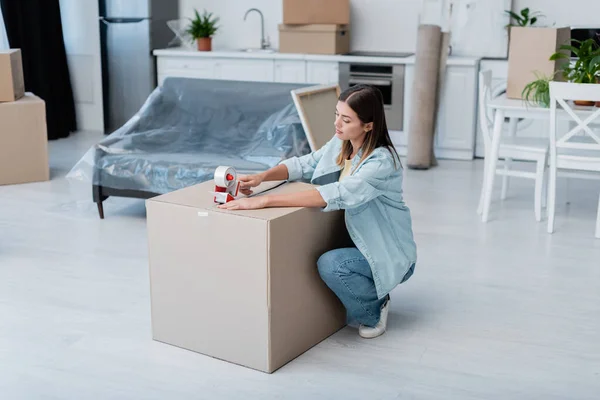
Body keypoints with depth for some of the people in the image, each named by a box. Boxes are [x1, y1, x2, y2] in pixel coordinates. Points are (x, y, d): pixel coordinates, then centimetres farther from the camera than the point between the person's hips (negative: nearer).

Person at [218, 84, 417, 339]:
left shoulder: (382, 162, -28)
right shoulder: (339, 144, -3)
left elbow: (335, 195, -40)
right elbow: (303, 165, 3)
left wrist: (265, 200, -45)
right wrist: (262, 177, -19)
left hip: (389, 256, -8)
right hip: (356, 244, 8)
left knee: (330, 264, -32)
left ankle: (373, 311, -1)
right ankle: (365, 291, 11)